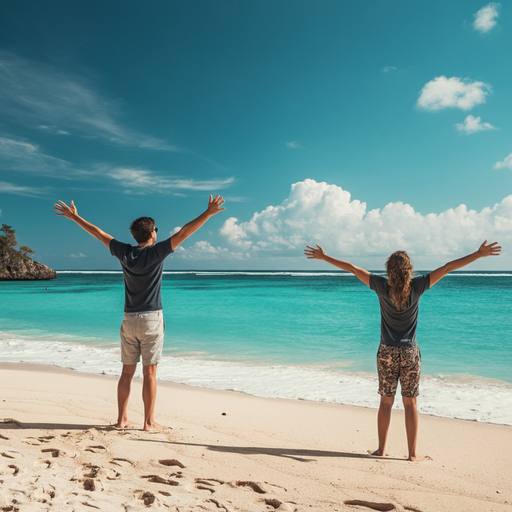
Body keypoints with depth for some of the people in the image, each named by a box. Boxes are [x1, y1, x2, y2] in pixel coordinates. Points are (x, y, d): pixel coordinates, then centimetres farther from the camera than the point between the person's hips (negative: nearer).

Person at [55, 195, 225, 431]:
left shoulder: (124, 252, 2)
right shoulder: (156, 253, -10)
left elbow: (98, 233, 13)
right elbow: (183, 233, -14)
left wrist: (74, 217, 25)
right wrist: (208, 213, -13)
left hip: (129, 320, 5)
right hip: (151, 319, -4)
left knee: (127, 371, 11)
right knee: (149, 373, 0)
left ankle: (122, 419, 18)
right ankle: (149, 422, 7)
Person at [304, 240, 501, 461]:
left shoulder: (382, 287, -8)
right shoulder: (416, 286, -9)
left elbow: (352, 268, -2)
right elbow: (447, 268, -6)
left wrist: (324, 257, 5)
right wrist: (479, 254, -2)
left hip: (387, 352, 1)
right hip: (410, 353, -1)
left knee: (386, 401, 10)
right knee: (410, 403, 7)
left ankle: (381, 449, 19)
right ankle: (413, 453, 15)